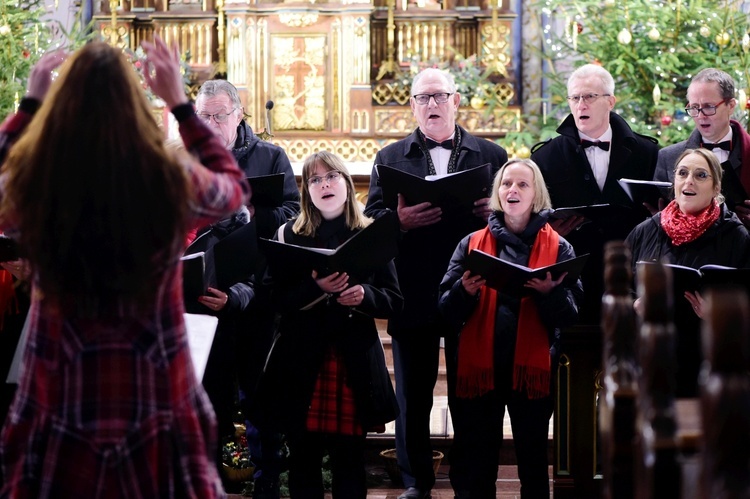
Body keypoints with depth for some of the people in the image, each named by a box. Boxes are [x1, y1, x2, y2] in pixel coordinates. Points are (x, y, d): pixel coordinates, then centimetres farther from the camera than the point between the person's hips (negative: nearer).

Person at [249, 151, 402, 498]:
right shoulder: (289, 235, 5)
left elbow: (395, 301, 5)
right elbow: (275, 300, -3)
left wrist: (364, 296, -16)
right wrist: (316, 288, -19)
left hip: (355, 364, 0)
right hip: (302, 363, 0)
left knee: (350, 461, 5)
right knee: (303, 460, 5)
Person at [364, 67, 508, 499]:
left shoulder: (491, 155, 10)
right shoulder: (390, 158, 10)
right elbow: (371, 219, 3)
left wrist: (495, 212, -15)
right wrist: (399, 220, -17)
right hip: (413, 296, 1)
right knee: (413, 395, 6)